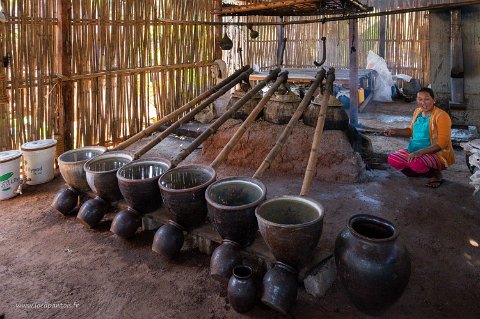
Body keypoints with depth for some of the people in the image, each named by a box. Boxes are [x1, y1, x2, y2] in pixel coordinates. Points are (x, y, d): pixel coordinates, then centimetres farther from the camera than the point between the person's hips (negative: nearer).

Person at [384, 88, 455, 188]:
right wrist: (395, 131, 4)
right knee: (392, 159, -12)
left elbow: (442, 143, -23)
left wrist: (420, 152, -32)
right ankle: (425, 172, 3)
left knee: (416, 163, -37)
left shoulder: (441, 116, -17)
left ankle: (436, 173, -3)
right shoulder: (417, 112, 6)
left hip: (437, 154, -7)